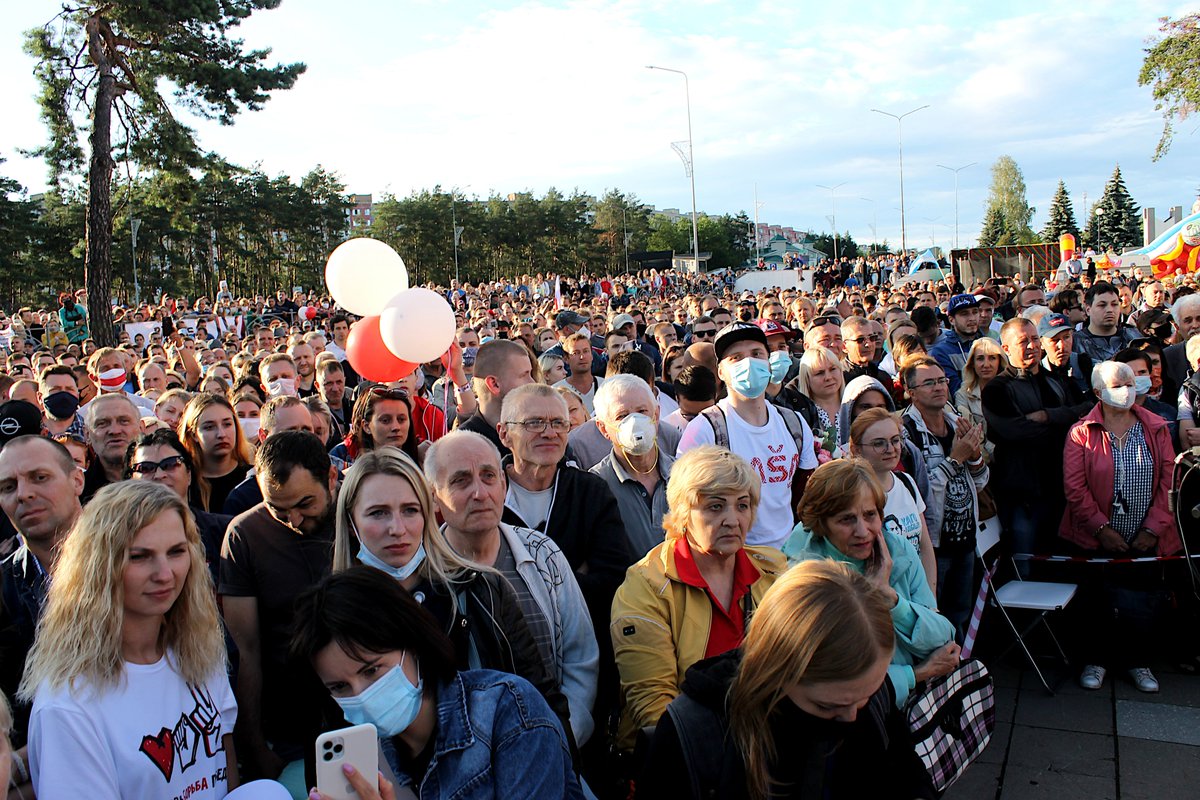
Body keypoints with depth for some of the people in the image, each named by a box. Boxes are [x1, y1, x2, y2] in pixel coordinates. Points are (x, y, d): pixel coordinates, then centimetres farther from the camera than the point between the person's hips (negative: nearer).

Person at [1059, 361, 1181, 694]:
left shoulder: (1156, 429, 4)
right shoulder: (1081, 432, -5)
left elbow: (1169, 480, 1)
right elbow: (1074, 486, -9)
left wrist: (1153, 529, -6)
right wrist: (1102, 529, -13)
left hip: (1146, 541, 2)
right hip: (1098, 541, -2)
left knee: (1144, 604, 6)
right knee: (1097, 603, 3)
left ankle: (1138, 661, 28)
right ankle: (1095, 660, 23)